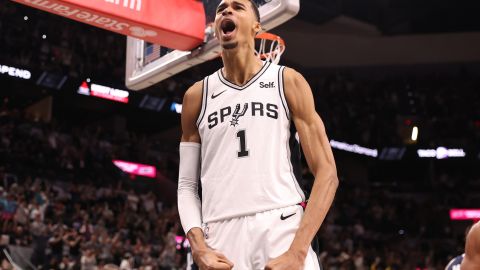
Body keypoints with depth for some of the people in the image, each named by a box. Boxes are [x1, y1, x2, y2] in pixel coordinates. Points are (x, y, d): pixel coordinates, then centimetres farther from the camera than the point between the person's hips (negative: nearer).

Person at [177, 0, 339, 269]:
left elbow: (327, 173, -1)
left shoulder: (288, 81, 5)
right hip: (221, 239, 2)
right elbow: (187, 185, 13)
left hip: (283, 231, -2)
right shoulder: (197, 95, 12)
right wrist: (199, 247, -5)